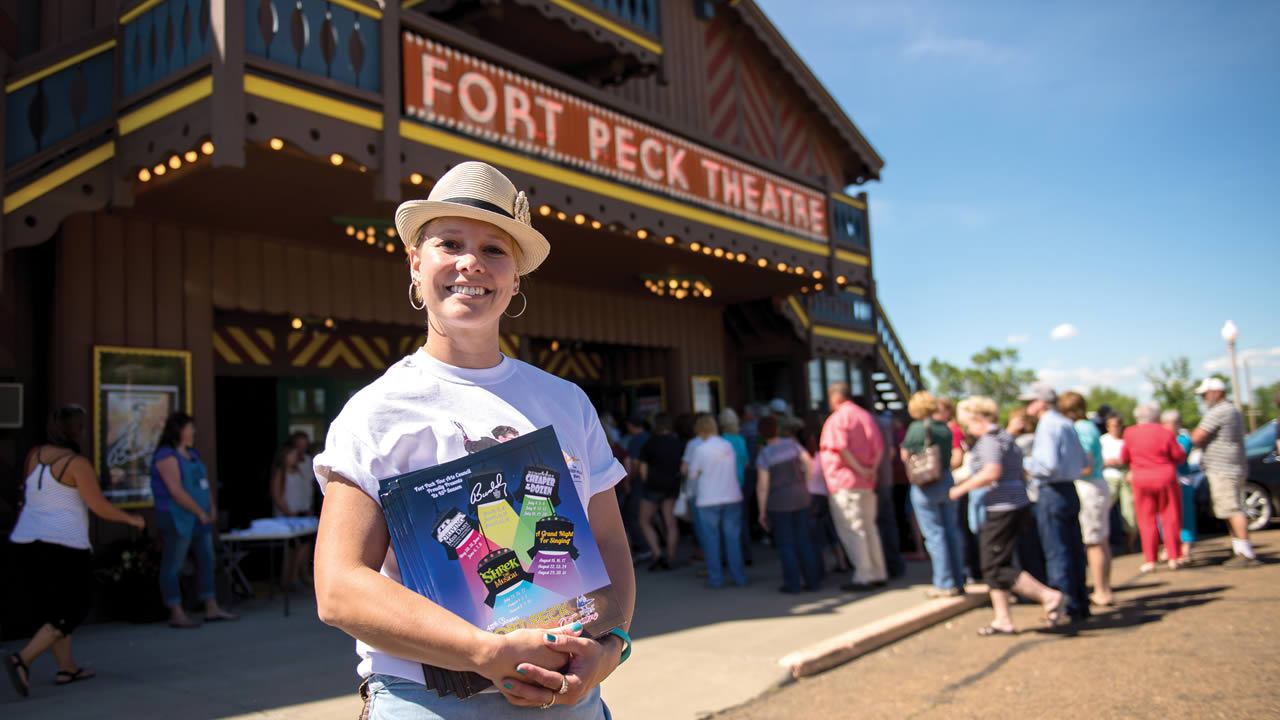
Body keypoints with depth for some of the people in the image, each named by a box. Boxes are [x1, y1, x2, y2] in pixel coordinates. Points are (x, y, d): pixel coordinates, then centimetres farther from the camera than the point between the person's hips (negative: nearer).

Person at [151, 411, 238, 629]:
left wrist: (212, 508, 3)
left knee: (206, 561, 11)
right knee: (173, 566, 0)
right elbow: (176, 491, -19)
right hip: (177, 519, -9)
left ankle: (212, 609, 17)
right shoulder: (167, 456, -13)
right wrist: (201, 513, -15)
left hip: (199, 519, 9)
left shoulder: (192, 453, 15)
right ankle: (177, 615, 5)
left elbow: (204, 483, 16)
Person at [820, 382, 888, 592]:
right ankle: (878, 574, 20)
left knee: (851, 531, -2)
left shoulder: (837, 419, -10)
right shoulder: (865, 416, 13)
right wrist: (872, 469, -1)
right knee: (868, 527, 15)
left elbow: (841, 448, -23)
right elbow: (879, 447, 6)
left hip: (845, 482, -8)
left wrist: (859, 469, -15)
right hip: (867, 482, 8)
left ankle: (863, 577, 0)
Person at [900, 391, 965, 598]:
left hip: (925, 484, -5)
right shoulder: (945, 427, 5)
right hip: (947, 480, 6)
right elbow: (949, 455, 15)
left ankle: (945, 584, 1)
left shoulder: (917, 427, -10)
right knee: (951, 531, 11)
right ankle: (958, 581, 17)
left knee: (934, 533, -1)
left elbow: (905, 455, -2)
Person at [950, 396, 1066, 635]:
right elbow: (1019, 472, 23)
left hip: (1003, 508, -11)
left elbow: (992, 472, -27)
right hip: (1017, 503, 11)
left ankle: (1049, 596, -7)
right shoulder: (1005, 437, 17)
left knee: (997, 568, -6)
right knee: (993, 566, 14)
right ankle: (1003, 620, 18)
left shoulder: (989, 440, -14)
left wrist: (962, 488, -18)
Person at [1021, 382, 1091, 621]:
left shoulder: (1047, 425, -14)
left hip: (1053, 493, -9)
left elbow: (1048, 464, -23)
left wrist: (1027, 464, -6)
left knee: (1057, 552, -1)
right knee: (1074, 549, 14)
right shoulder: (1066, 424, 13)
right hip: (1070, 490, 9)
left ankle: (1066, 605, 4)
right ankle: (1080, 603, 23)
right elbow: (1083, 462, 19)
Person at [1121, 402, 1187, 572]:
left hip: (1141, 481, 1)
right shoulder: (1166, 434, -8)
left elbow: (1125, 458, 7)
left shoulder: (1130, 434, -3)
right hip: (1166, 479, -1)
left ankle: (1149, 560, 3)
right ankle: (1174, 558, 12)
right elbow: (1180, 457, -2)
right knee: (1170, 518, 9)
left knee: (1147, 520, 6)